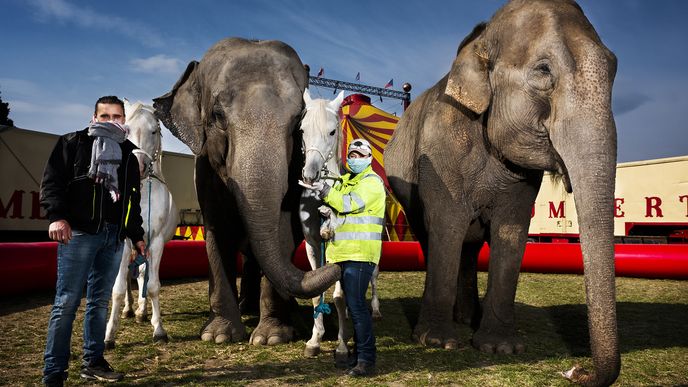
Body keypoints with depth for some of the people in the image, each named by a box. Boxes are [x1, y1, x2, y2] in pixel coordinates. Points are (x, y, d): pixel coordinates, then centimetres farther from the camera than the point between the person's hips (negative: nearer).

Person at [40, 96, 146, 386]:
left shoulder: (128, 154, 21)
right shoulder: (73, 143, 7)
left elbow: (133, 200, 24)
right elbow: (51, 180, -3)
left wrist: (137, 235, 21)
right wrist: (56, 216, -17)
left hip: (114, 237, 5)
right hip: (79, 232, -5)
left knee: (100, 301, 9)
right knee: (67, 301, -5)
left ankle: (93, 362, 20)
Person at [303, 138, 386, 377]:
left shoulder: (372, 182, -4)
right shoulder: (346, 181, 22)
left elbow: (350, 204, -17)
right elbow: (337, 210, 26)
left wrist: (326, 192, -17)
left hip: (361, 252, -8)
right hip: (345, 252, 8)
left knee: (356, 304, -13)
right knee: (354, 304, 13)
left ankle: (366, 360, -8)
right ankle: (359, 353, 23)